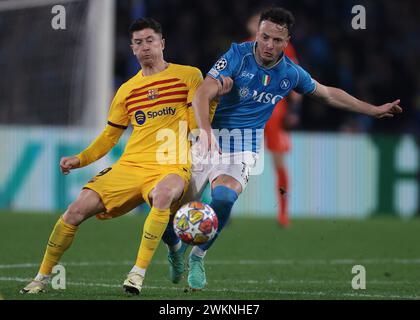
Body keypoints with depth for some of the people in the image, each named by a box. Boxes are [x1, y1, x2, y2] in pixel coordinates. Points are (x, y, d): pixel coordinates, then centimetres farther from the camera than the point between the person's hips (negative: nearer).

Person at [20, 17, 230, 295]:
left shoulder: (188, 75, 6)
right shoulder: (127, 90, 17)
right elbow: (110, 136, 22)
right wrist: (80, 160, 9)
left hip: (172, 167, -4)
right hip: (130, 166, 4)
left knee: (163, 194, -41)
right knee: (77, 209, -11)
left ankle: (139, 272, -35)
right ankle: (43, 277, 5)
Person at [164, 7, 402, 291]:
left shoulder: (291, 73, 1)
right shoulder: (238, 55, -12)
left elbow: (329, 94, 20)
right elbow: (203, 94, -21)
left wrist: (374, 110, 23)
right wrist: (205, 130, -39)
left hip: (244, 145, 1)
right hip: (210, 136, -1)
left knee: (224, 197, -29)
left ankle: (198, 257, -5)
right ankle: (175, 250, 27)